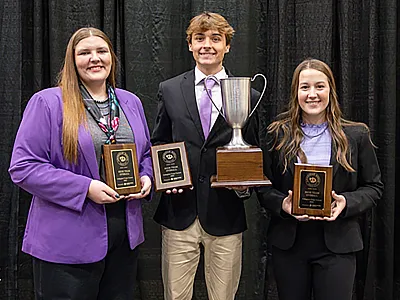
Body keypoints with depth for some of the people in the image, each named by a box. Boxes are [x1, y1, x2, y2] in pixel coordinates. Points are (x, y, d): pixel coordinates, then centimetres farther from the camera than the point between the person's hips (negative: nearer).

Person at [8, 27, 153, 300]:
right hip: (67, 239, -5)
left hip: (125, 233, 6)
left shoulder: (131, 102, 10)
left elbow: (146, 152, 21)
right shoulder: (48, 102, -8)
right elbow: (23, 167, -13)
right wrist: (84, 188, -20)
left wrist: (146, 178, -3)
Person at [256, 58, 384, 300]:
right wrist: (282, 204, -15)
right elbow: (264, 186, 4)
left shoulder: (356, 135, 1)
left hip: (337, 245, -1)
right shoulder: (278, 134, 2)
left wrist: (347, 203, -14)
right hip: (288, 243, 1)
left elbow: (374, 187, 4)